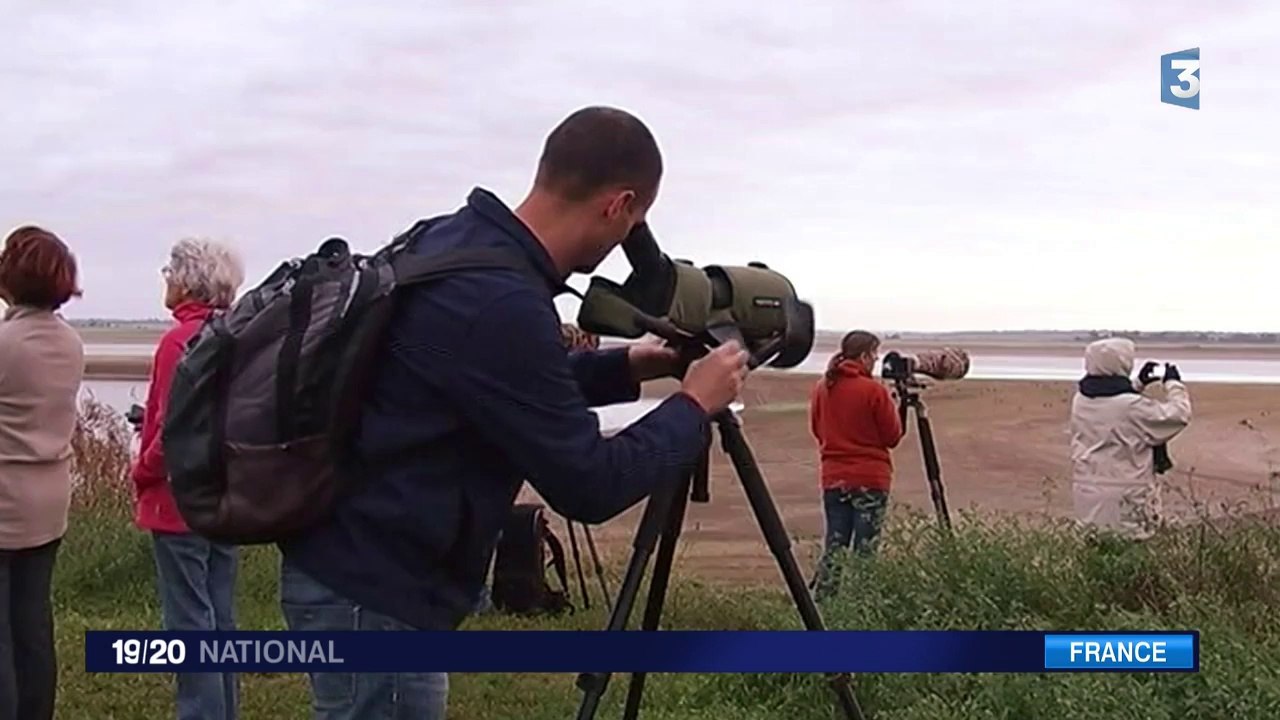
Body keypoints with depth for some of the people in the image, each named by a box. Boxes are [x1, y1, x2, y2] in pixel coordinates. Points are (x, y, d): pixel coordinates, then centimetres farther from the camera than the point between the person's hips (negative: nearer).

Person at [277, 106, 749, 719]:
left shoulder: (453, 242, 3)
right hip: (372, 592, -10)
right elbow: (589, 487, -18)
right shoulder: (500, 302, -25)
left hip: (356, 573, 10)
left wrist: (622, 368, 16)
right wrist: (694, 406, -5)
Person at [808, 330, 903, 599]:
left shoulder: (821, 388, 3)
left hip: (833, 478, 5)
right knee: (866, 547, 1)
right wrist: (894, 410, 10)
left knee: (834, 545, 10)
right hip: (870, 479, -5)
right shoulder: (874, 391, -13)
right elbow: (892, 436, -6)